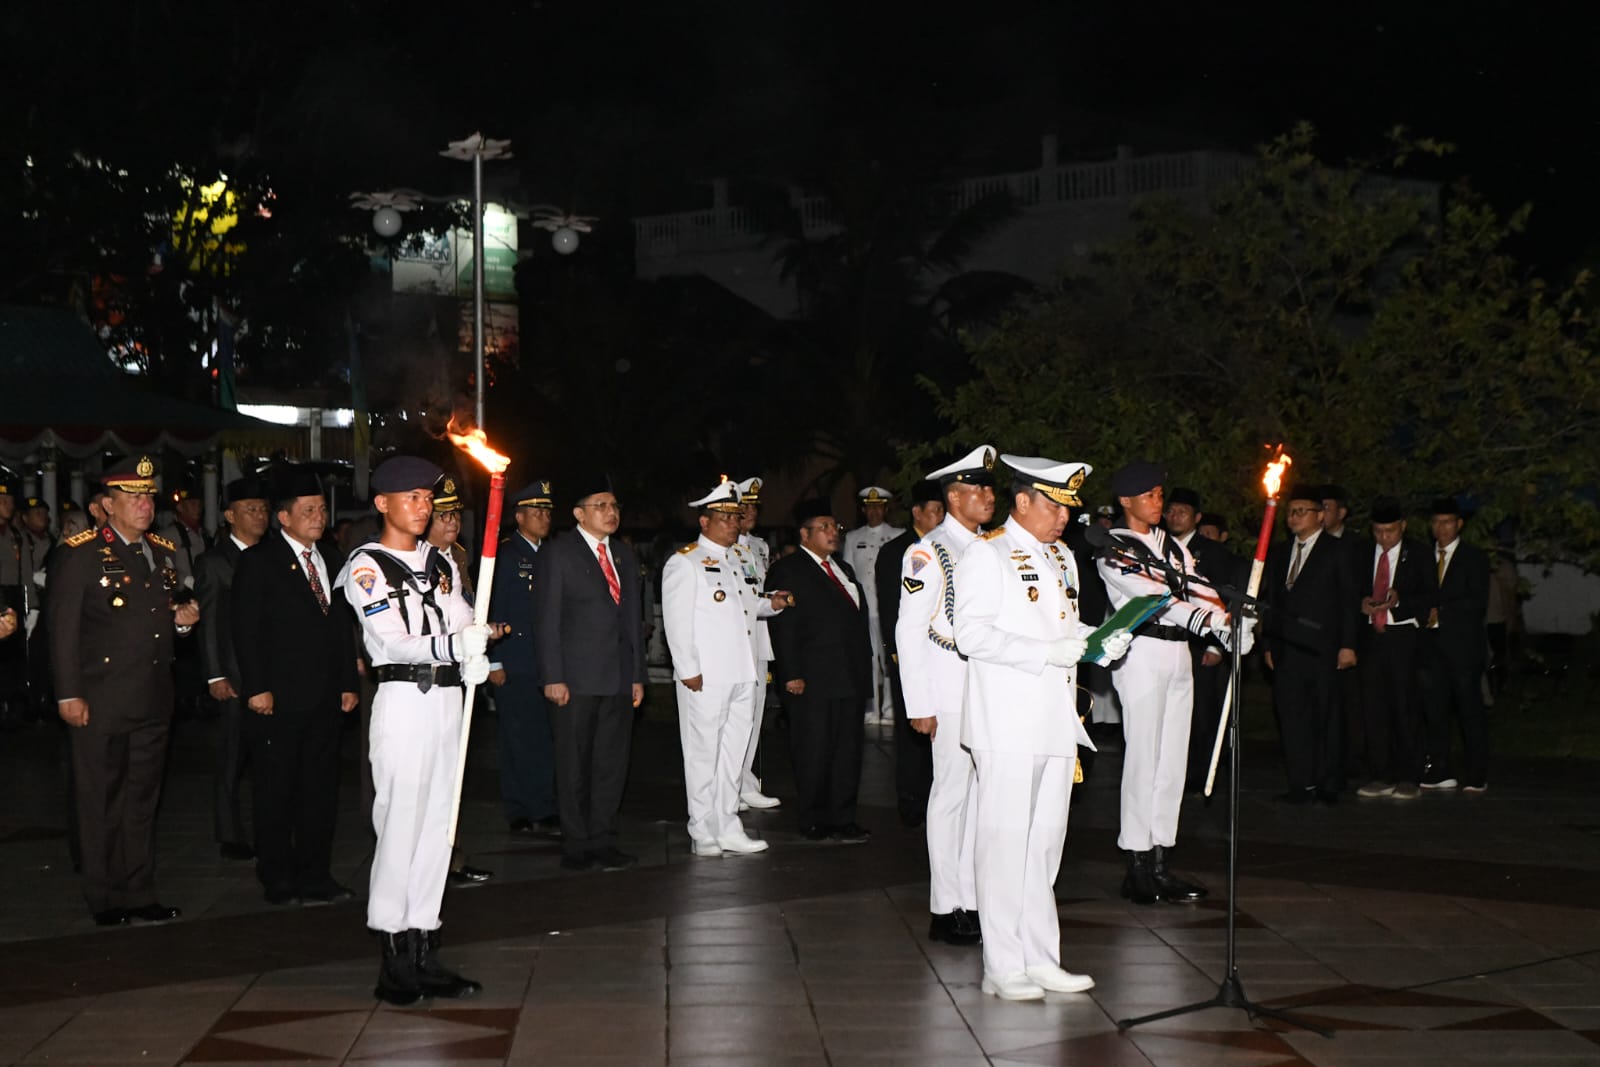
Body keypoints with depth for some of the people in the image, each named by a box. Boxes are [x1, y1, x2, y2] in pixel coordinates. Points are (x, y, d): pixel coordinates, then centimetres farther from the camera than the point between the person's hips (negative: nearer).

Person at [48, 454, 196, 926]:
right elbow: (63, 627, -9)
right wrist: (68, 694, -13)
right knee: (101, 803, 3)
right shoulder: (83, 554, -7)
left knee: (143, 799, 12)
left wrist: (182, 620, 1)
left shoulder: (162, 553, 13)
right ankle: (105, 900, 12)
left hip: (154, 703, 6)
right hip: (102, 704, -6)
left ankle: (139, 895, 20)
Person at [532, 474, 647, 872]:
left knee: (612, 763, 8)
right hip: (577, 679, -5)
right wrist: (553, 677, -12)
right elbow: (546, 619, -6)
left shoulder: (625, 555, 15)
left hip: (619, 679, 5)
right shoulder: (557, 554, -3)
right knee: (574, 765, 1)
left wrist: (637, 674, 12)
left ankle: (602, 840, 16)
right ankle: (576, 844, 9)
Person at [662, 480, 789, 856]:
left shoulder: (742, 559, 17)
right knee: (703, 754, -1)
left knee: (734, 752, 12)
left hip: (742, 673, 8)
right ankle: (703, 834, 5)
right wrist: (688, 669, -17)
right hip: (705, 677, -8)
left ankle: (728, 829, 19)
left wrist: (770, 603, 9)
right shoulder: (684, 563, -7)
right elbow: (677, 619, -12)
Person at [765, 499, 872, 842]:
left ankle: (843, 819, 15)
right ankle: (814, 822, 8)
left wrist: (863, 668, 14)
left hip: (850, 678, 7)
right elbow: (782, 627, -11)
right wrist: (792, 675, -17)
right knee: (813, 751, -1)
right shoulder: (787, 571, -5)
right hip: (813, 682, -7)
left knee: (848, 750, 9)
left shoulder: (844, 570, 20)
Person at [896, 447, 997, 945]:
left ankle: (975, 900, 16)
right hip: (951, 693, -7)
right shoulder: (927, 553, -7)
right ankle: (947, 909, 4)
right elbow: (909, 632, -9)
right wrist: (920, 706, -13)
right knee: (952, 796, -2)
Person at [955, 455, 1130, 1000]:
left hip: (1056, 720, 8)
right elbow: (971, 633, -16)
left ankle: (1040, 958, 18)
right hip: (1007, 724, -8)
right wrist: (1045, 652, -21)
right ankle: (1003, 967, 0)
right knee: (1007, 840, -5)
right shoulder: (987, 553, -7)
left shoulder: (1061, 556, 19)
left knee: (1046, 840, 11)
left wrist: (1100, 641, 5)